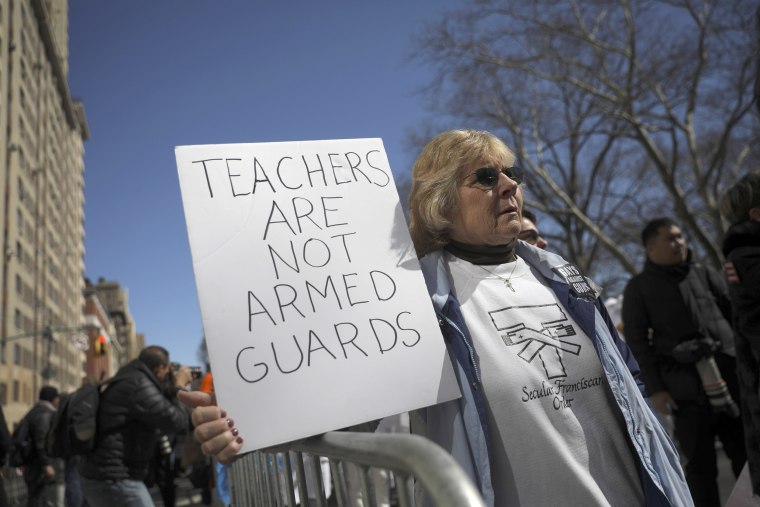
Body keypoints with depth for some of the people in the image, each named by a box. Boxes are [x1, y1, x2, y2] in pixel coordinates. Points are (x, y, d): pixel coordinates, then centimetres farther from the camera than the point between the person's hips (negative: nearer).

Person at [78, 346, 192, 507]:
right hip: (115, 481, -11)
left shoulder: (128, 380, 13)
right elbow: (178, 423, -16)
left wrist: (173, 390, 17)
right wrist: (179, 386, -3)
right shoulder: (138, 383, -18)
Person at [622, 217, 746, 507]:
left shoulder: (705, 274, 15)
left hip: (731, 379, 4)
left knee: (746, 455, 10)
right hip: (686, 388, -3)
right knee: (701, 464, 3)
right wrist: (655, 389, -7)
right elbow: (636, 341, -1)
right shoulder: (639, 288, 3)